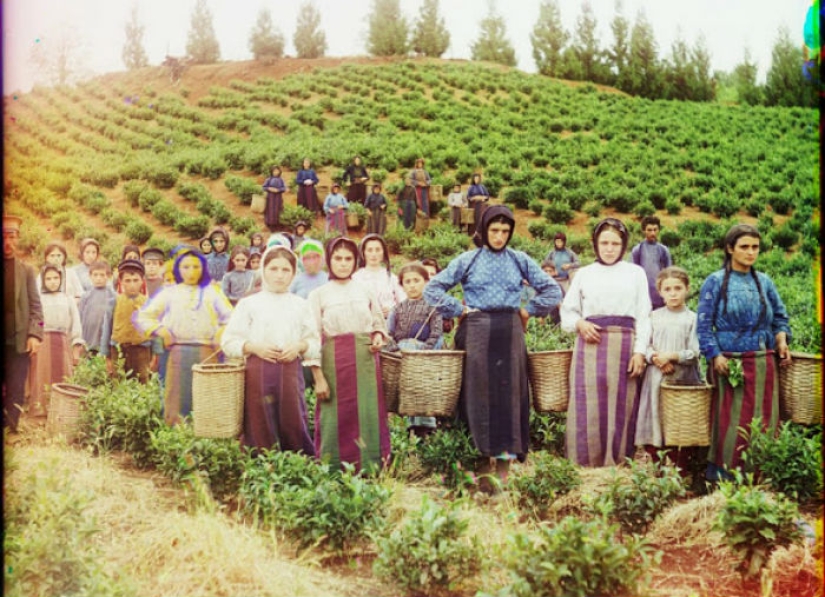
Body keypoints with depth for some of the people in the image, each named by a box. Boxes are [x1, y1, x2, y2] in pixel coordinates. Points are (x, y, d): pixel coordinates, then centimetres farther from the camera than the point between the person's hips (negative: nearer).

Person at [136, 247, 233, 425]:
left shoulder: (212, 292, 13)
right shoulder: (169, 293, 12)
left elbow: (232, 318, 9)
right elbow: (142, 317, 10)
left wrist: (221, 333, -7)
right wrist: (160, 330, -3)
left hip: (206, 352, 0)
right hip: (178, 353, 0)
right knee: (178, 403, -2)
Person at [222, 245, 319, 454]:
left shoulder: (300, 305, 11)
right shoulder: (249, 304, 5)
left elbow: (315, 342, 11)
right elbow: (228, 342, 3)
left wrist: (300, 346, -9)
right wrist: (254, 347, -12)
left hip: (291, 370, 1)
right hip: (258, 371, -1)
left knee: (293, 423, 1)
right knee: (260, 428, 1)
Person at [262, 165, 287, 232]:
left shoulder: (281, 180, 2)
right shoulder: (269, 179, 0)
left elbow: (284, 188, -1)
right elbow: (263, 187, 3)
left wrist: (278, 190, -17)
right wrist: (269, 189, -15)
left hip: (278, 198, 1)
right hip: (270, 197, -1)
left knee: (277, 211, 1)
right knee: (270, 211, -3)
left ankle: (276, 226, 8)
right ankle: (270, 225, 2)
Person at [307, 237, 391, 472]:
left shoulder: (365, 291, 12)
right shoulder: (318, 295, 4)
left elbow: (379, 324, 21)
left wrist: (379, 337, -3)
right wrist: (318, 378, -9)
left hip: (366, 362, 2)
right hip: (334, 362, -2)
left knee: (368, 415, 0)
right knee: (337, 416, 0)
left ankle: (371, 469, 10)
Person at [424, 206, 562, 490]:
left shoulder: (520, 261, 9)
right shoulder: (468, 260, 5)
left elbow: (553, 291, 11)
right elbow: (432, 289, 4)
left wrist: (528, 310, 4)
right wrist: (460, 310, -1)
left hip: (509, 332, 1)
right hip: (478, 331, -1)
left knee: (508, 392, -1)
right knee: (480, 393, -3)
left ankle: (505, 457, 3)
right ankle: (484, 456, 2)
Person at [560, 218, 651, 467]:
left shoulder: (635, 273, 9)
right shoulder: (584, 274, 11)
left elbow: (643, 316, 5)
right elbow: (567, 312, 14)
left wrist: (640, 351, -4)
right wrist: (579, 323, -7)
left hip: (624, 344, 0)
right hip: (590, 345, 1)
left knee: (620, 405, 1)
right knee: (588, 405, -2)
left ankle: (617, 463, 9)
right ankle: (586, 463, 5)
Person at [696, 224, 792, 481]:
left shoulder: (764, 282, 12)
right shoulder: (716, 282, 0)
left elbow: (780, 317, 19)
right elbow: (703, 324, -4)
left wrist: (781, 338, -2)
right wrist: (715, 356, -14)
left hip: (764, 363, 4)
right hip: (731, 362, -4)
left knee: (765, 420, 5)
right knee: (733, 421, -4)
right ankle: (722, 473, 5)